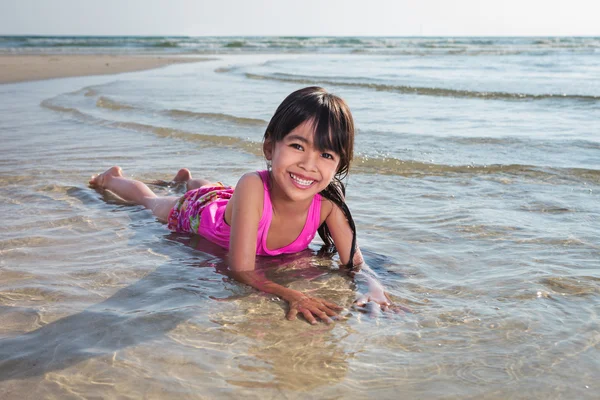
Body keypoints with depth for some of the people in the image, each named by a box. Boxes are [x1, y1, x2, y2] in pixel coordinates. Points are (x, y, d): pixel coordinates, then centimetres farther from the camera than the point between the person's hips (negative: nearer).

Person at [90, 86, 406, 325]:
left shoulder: (328, 202, -39)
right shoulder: (253, 187, -50)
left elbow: (355, 263, -33)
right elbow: (242, 271, -49)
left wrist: (374, 288, -54)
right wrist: (289, 294, -65)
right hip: (198, 211, -3)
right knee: (151, 200, 31)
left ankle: (187, 178, 72)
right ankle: (113, 178, 61)